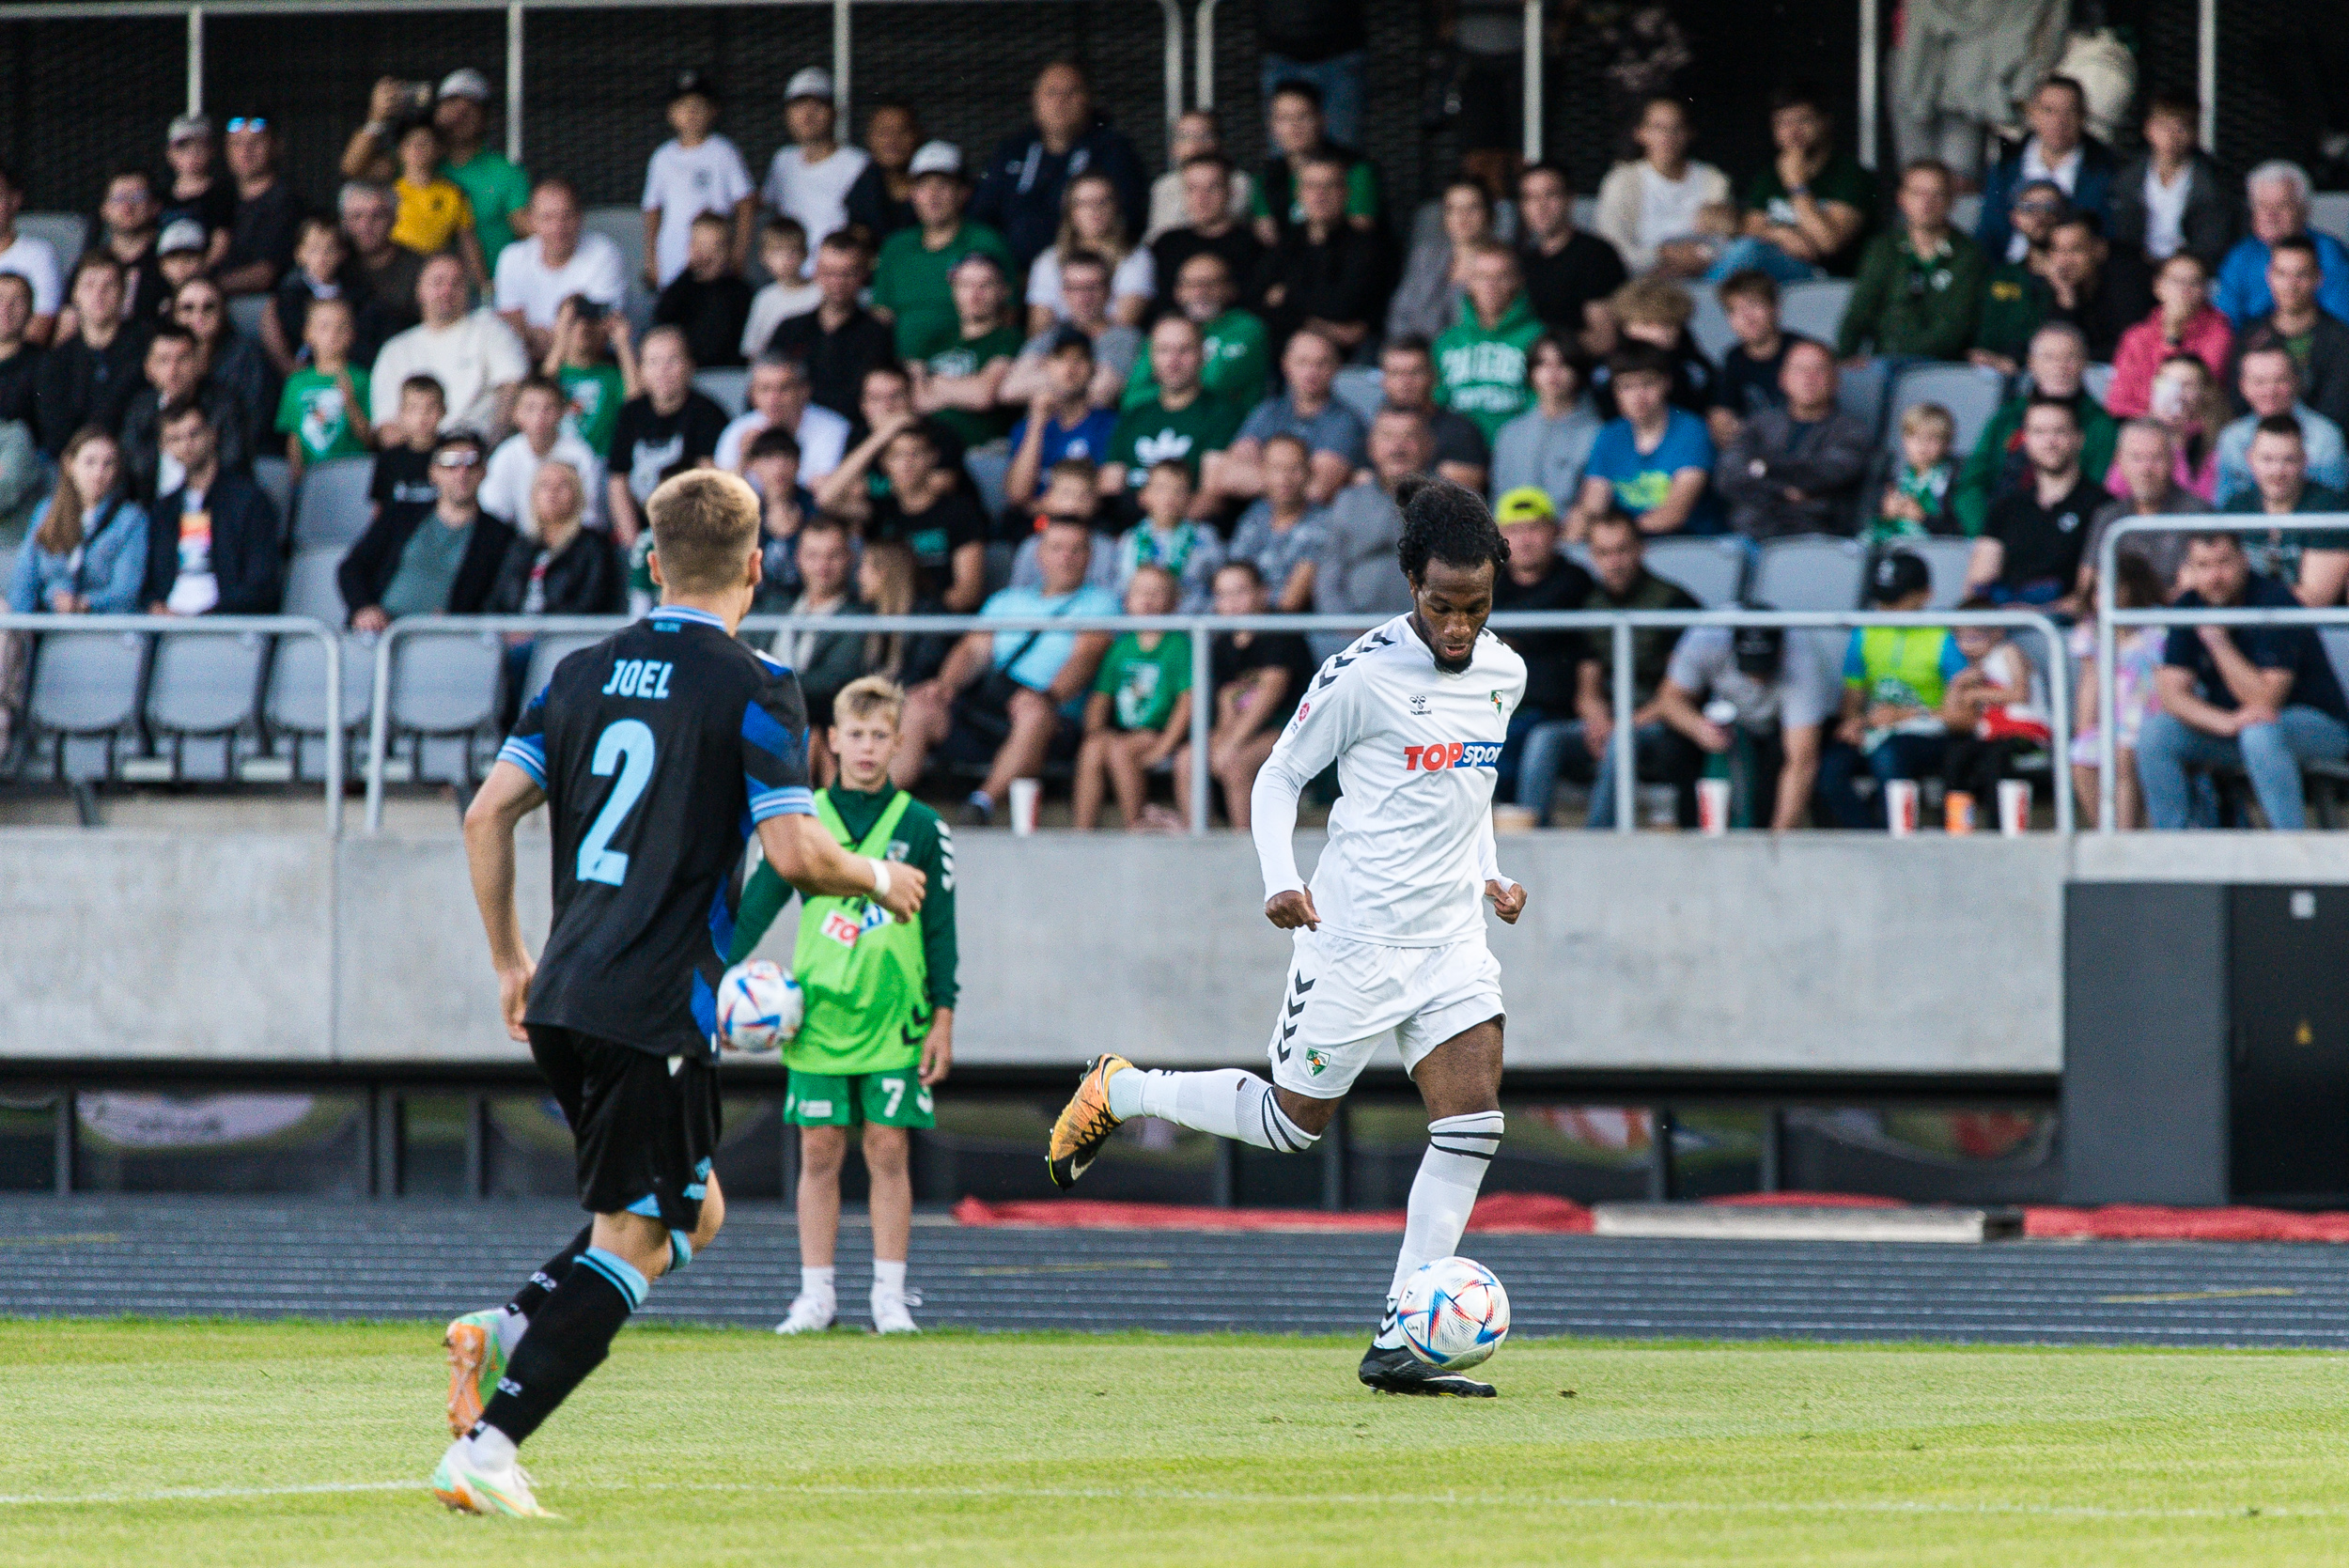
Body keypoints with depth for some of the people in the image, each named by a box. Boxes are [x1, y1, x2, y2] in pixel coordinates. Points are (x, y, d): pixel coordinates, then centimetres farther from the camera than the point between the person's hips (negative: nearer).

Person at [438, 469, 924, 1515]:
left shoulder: (584, 674, 11)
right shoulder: (752, 690, -7)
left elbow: (488, 813, 10)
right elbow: (795, 854, -14)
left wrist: (509, 962, 19)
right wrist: (878, 880, 7)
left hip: (561, 999, 7)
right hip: (656, 1013, -7)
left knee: (692, 1208, 21)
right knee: (635, 1242, -2)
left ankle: (503, 1335, 2)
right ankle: (486, 1446, -14)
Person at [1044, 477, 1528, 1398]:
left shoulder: (1503, 674, 7)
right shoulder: (1362, 674, -14)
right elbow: (1278, 778, -4)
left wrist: (1488, 874, 11)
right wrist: (1281, 882, -18)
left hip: (1452, 937, 6)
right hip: (1355, 935, -6)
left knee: (1472, 1123, -9)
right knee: (1293, 1123, 1)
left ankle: (1398, 1346, -5)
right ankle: (1116, 1092, 27)